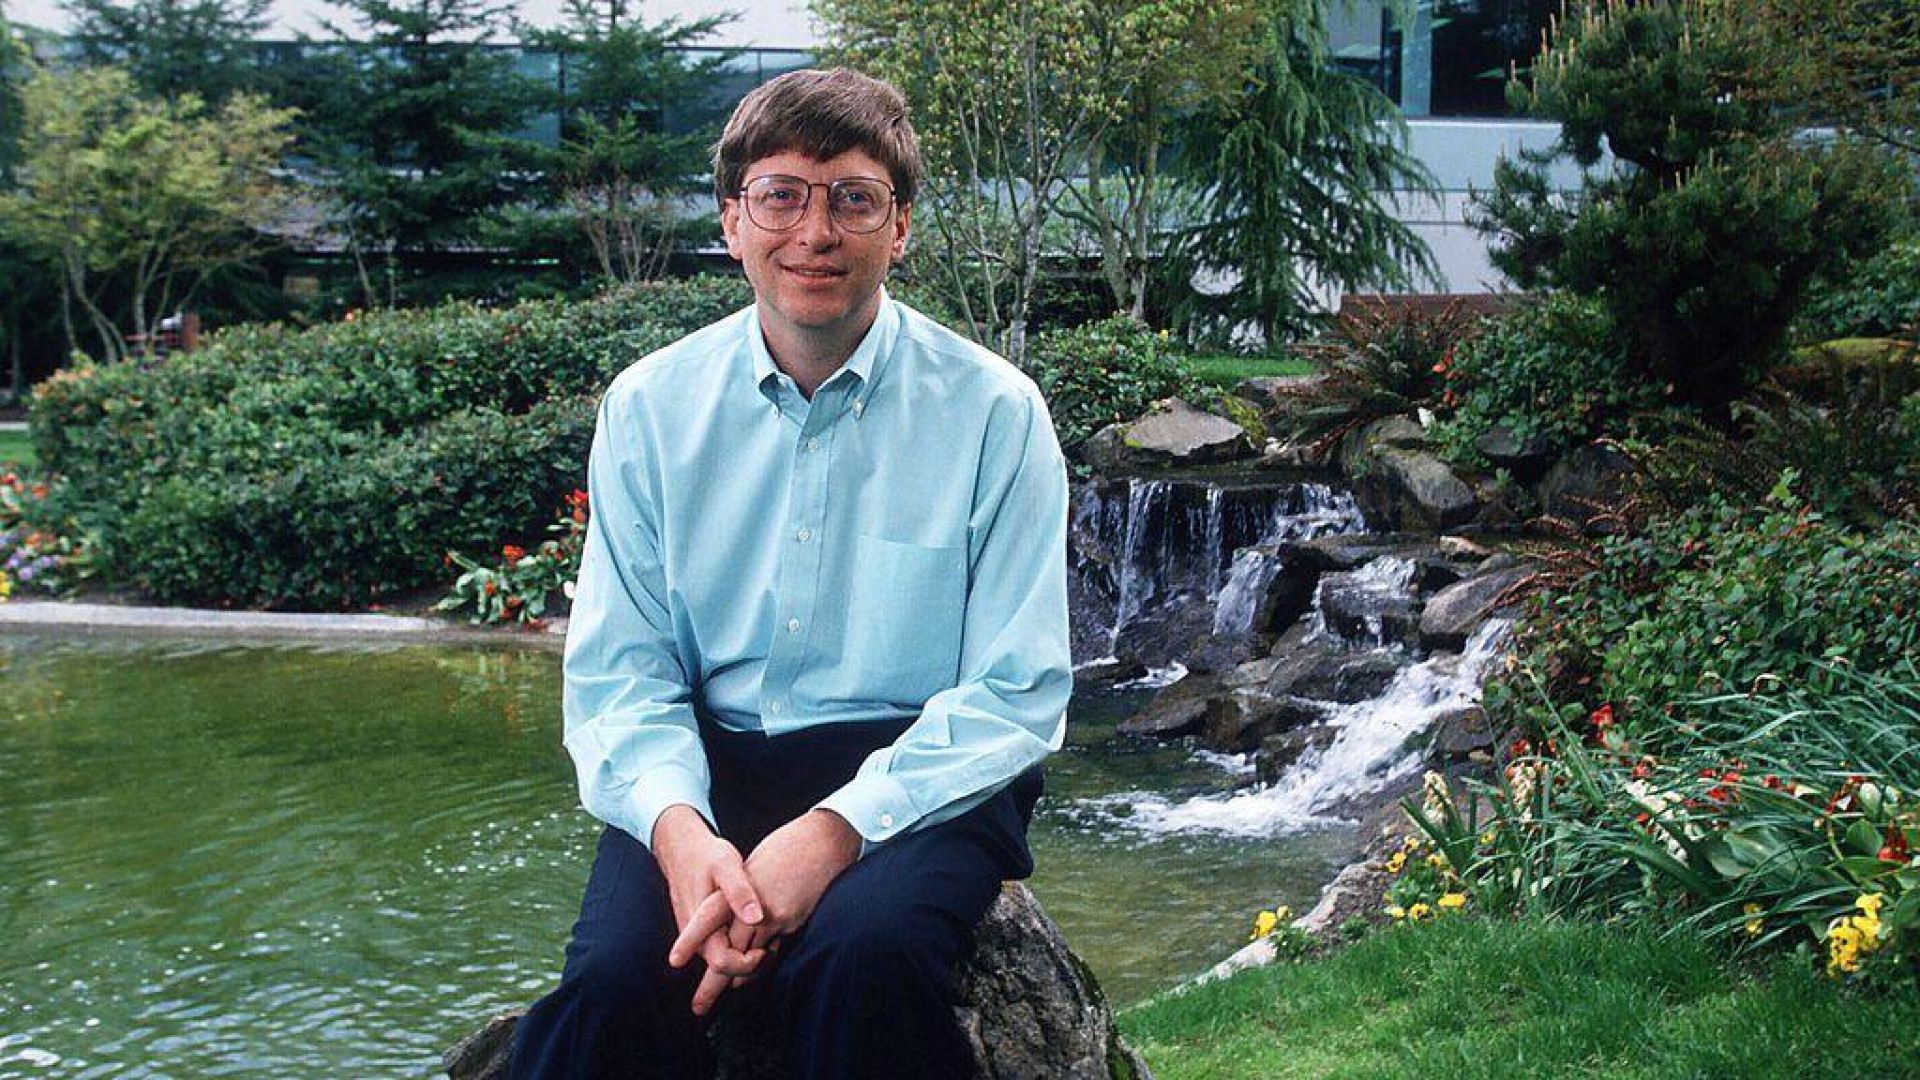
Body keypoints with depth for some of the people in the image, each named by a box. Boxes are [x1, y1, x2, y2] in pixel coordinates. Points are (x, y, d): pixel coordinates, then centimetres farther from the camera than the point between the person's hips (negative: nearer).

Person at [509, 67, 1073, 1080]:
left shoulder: (994, 410, -2)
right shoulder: (648, 406, 5)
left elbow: (1017, 691, -6)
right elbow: (615, 670, 3)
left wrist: (835, 831, -21)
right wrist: (678, 828, -19)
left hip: (919, 772, -1)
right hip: (708, 766, 2)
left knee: (859, 952, -34)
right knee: (614, 976, -29)